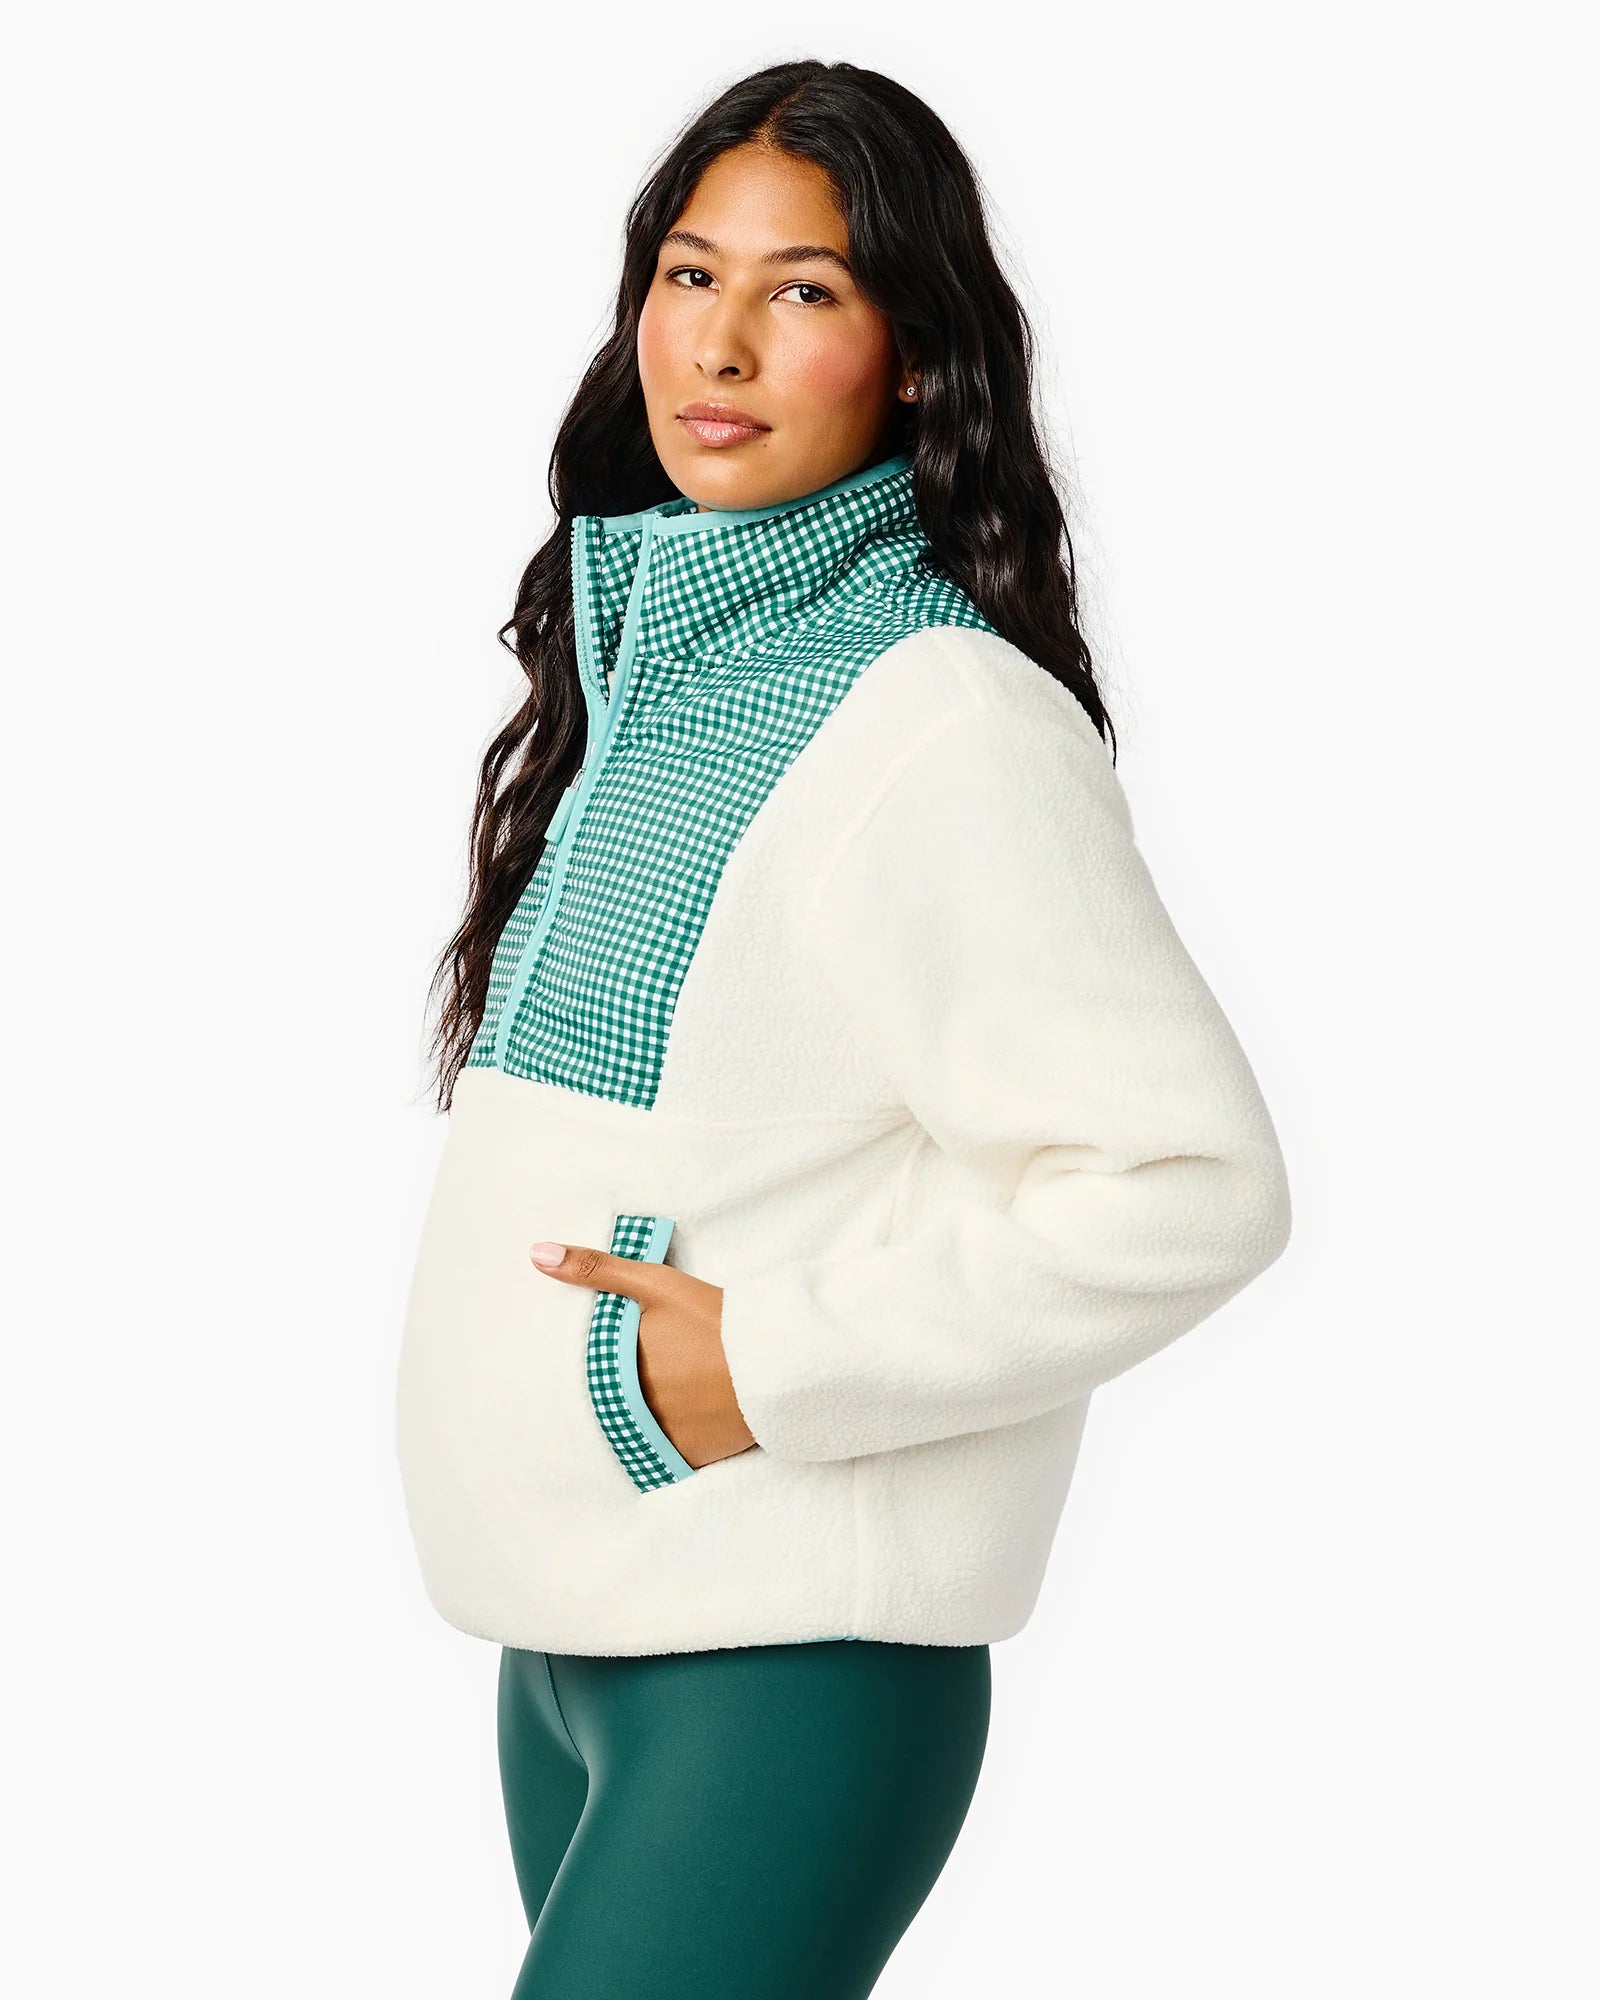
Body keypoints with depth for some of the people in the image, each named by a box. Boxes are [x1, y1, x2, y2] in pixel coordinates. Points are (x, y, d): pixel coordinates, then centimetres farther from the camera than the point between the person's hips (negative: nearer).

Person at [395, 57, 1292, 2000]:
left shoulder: (948, 718, -14)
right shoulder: (643, 664, 11)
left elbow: (1185, 1182, -20)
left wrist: (776, 1363, -18)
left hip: (786, 1659, -8)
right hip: (566, 1622, 8)